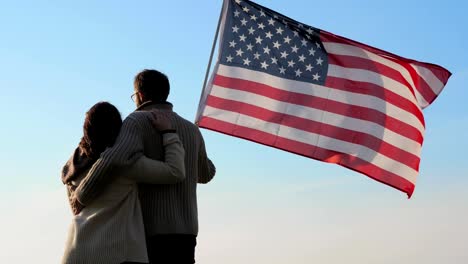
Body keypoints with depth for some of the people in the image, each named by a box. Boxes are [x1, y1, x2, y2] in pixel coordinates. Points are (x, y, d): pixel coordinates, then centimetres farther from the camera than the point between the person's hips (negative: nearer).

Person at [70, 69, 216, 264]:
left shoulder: (137, 121, -5)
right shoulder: (192, 130, 14)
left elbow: (113, 160, -25)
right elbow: (206, 174, 31)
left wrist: (82, 195, -13)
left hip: (152, 232, -6)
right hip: (186, 233, 6)